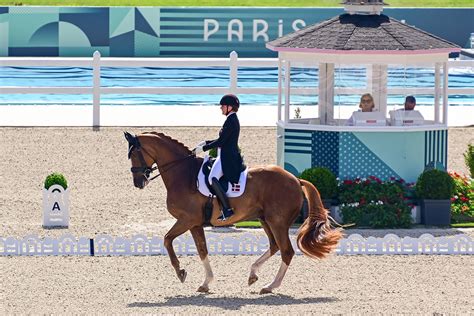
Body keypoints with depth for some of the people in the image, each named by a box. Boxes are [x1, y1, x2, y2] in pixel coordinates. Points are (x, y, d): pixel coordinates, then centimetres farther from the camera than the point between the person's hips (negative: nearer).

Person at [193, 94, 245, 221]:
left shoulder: (231, 121, -15)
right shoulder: (233, 120, 16)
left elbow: (221, 142, -18)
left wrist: (203, 148, -13)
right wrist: (206, 143, 18)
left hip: (228, 157, -11)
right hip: (227, 157, 11)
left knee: (213, 179, -28)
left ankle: (227, 209, -30)